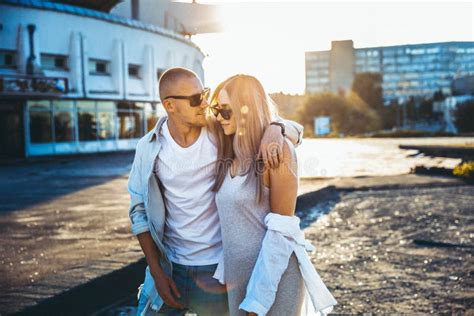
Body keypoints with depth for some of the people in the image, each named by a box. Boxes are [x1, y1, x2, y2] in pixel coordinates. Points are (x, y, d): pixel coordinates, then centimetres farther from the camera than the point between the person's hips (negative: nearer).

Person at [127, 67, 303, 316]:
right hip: (169, 266, 1)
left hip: (219, 267, -1)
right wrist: (156, 271, -3)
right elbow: (140, 211, 1)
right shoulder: (149, 148, -6)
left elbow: (295, 130, -6)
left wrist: (275, 129, -29)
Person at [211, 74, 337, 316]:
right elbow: (231, 225, 8)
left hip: (274, 278, -6)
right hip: (238, 278, 6)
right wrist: (225, 273, 1)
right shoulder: (231, 157, 7)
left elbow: (281, 230, -16)